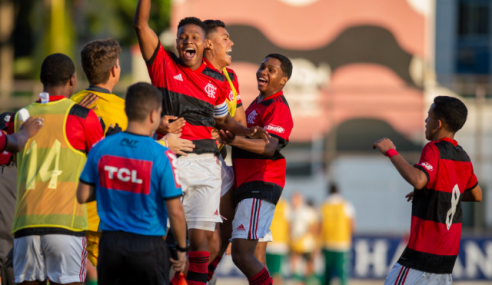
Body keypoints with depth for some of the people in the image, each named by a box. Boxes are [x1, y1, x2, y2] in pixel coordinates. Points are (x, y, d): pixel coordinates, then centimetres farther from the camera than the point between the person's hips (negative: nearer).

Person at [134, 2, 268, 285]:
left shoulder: (217, 81, 12)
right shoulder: (164, 65, 5)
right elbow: (141, 24, -3)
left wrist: (249, 132, 11)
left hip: (205, 165, 2)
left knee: (200, 238, -3)